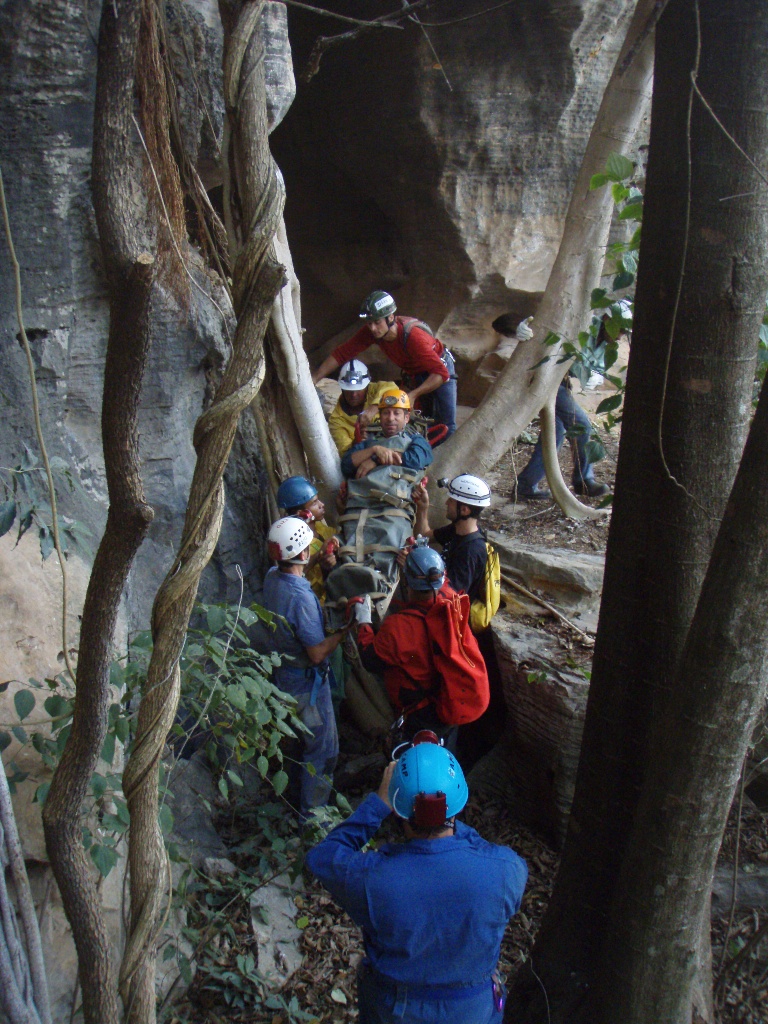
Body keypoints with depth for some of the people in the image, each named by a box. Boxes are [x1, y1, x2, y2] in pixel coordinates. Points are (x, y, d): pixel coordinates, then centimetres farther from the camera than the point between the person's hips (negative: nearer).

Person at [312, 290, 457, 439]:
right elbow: (341, 354, -20)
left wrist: (413, 394, -46)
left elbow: (441, 373, -40)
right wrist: (312, 380, -26)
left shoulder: (413, 336, -38)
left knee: (446, 427, -8)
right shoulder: (371, 332, -23)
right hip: (414, 373, 5)